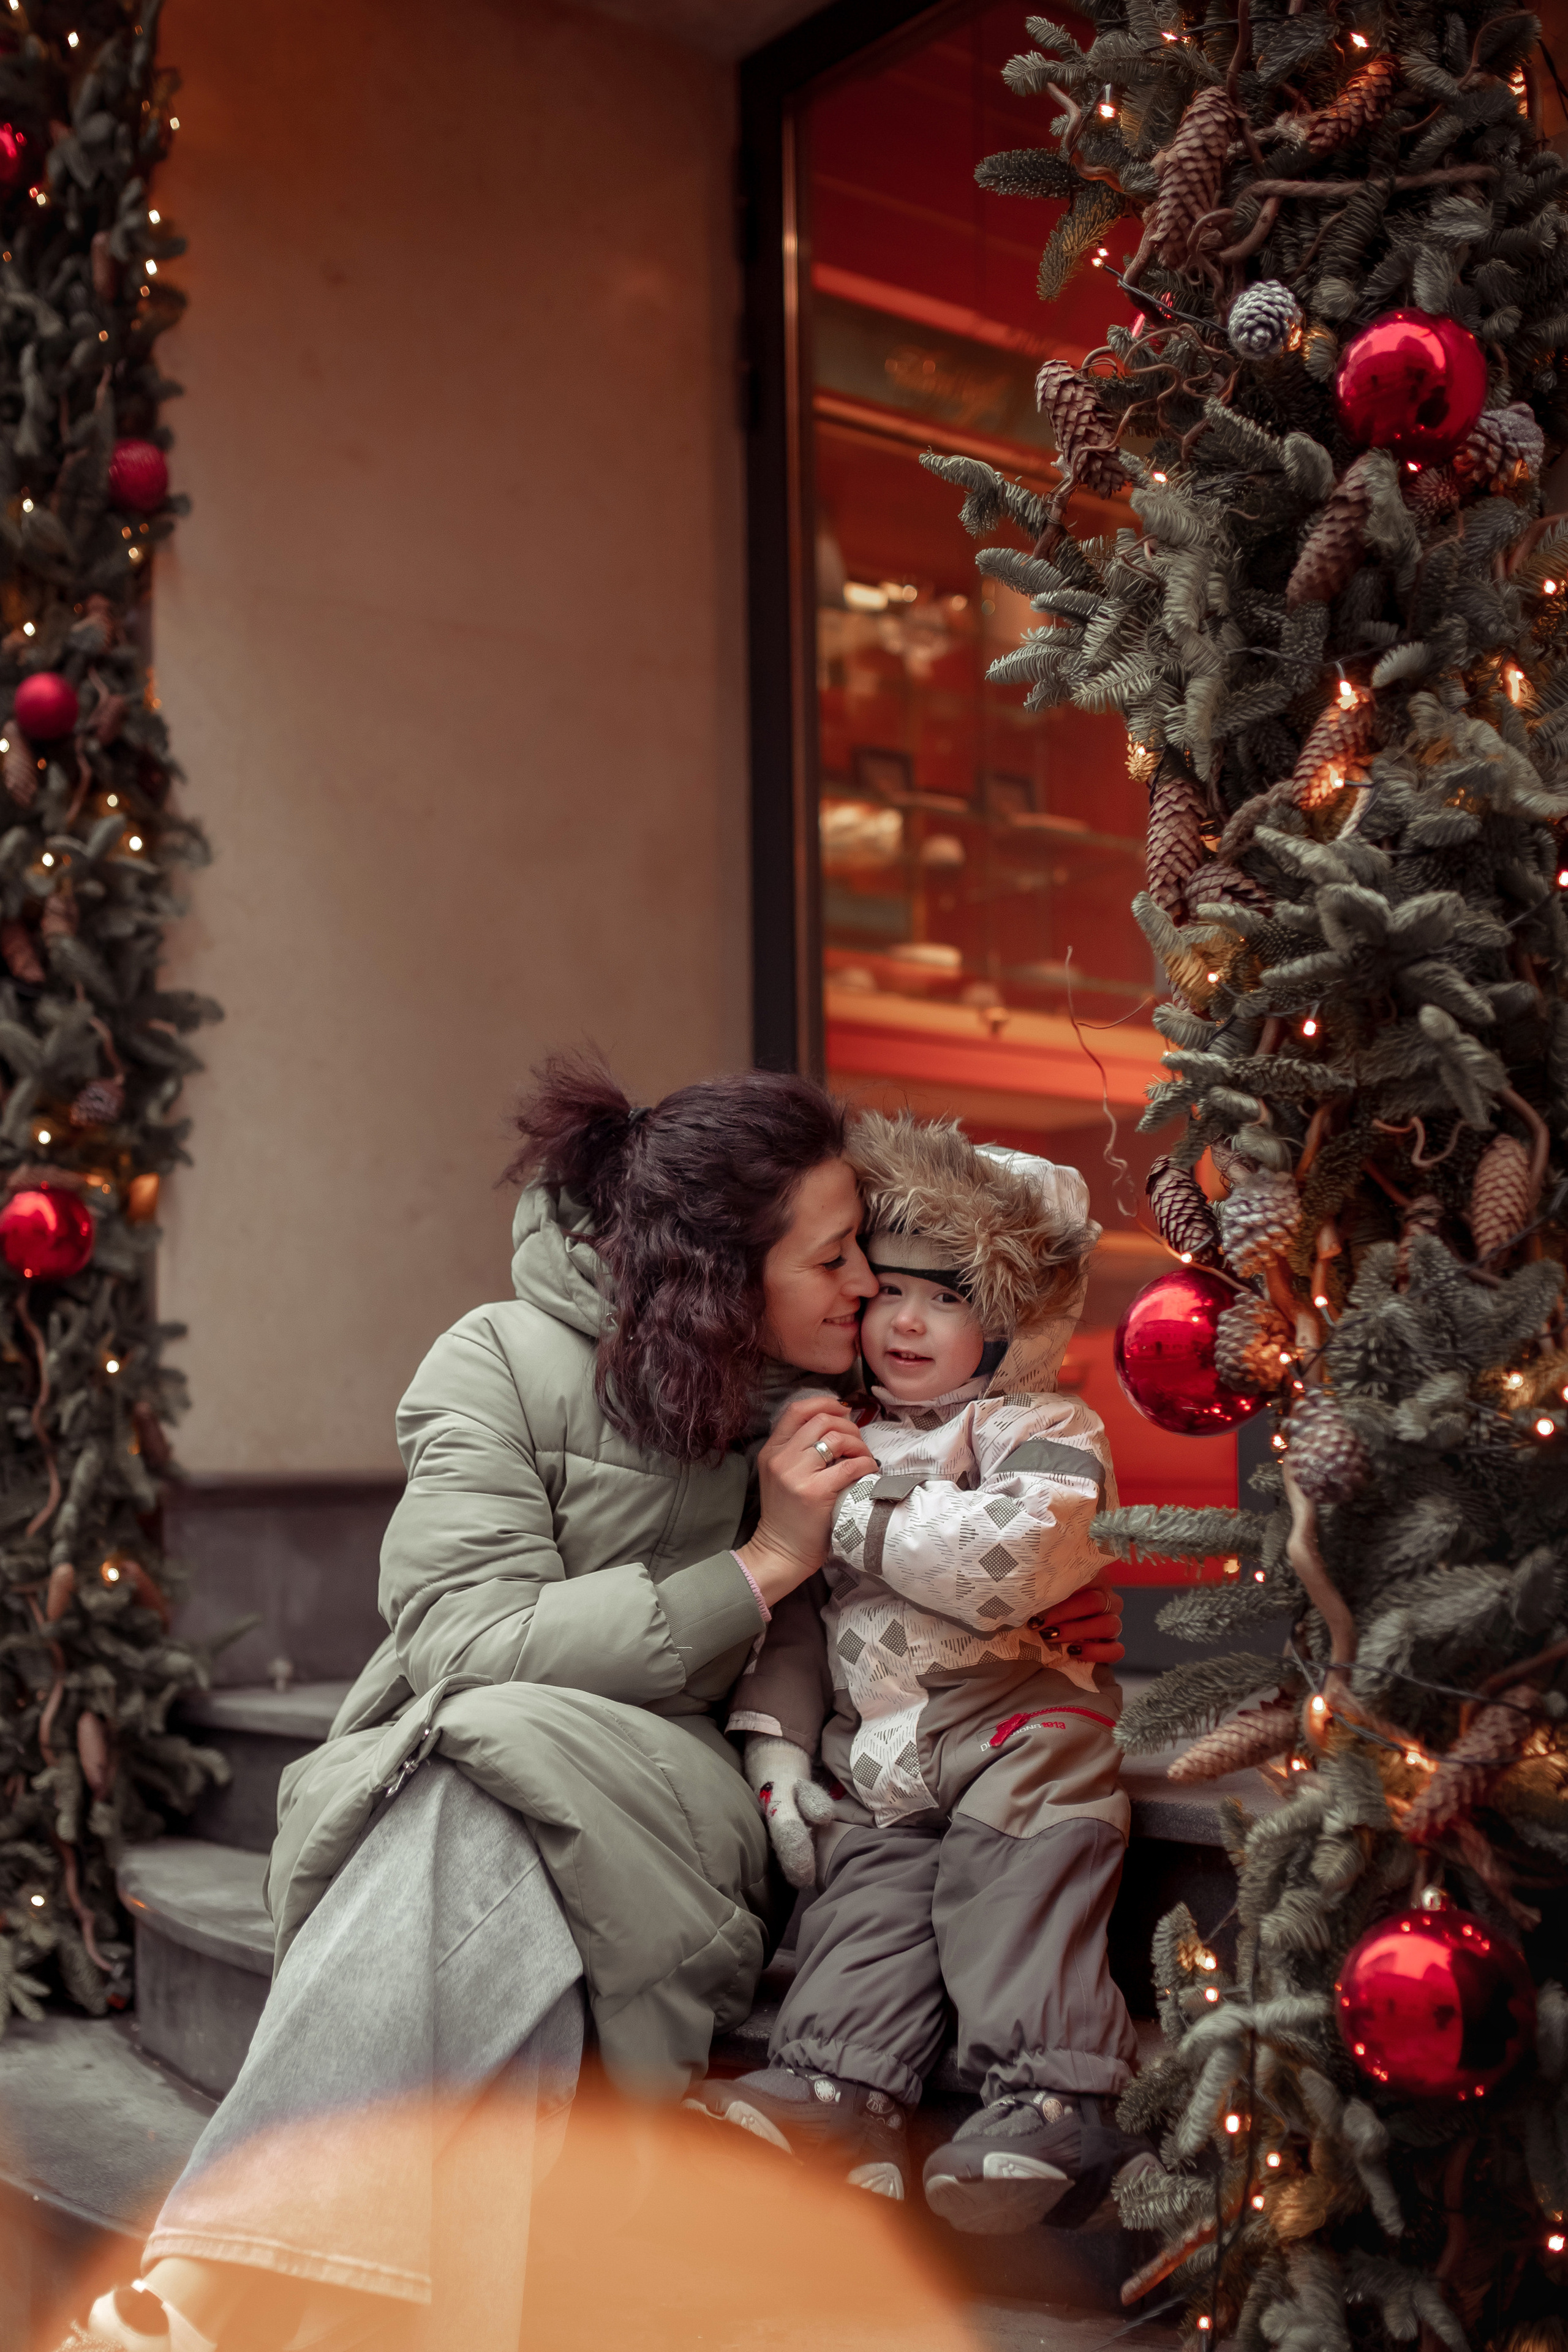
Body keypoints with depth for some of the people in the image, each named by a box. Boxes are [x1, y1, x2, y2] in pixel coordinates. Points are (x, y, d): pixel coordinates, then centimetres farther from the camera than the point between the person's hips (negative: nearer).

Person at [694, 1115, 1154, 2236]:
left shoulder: (1040, 1429, 5)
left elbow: (1019, 1555, -17)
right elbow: (793, 1612, 22)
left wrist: (865, 1521, -8)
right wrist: (776, 1744, 8)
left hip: (1017, 1729, -5)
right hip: (877, 1763, 5)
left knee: (1016, 1883, -20)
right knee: (870, 1887, -15)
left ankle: (1055, 2101, -16)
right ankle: (839, 2093, -19)